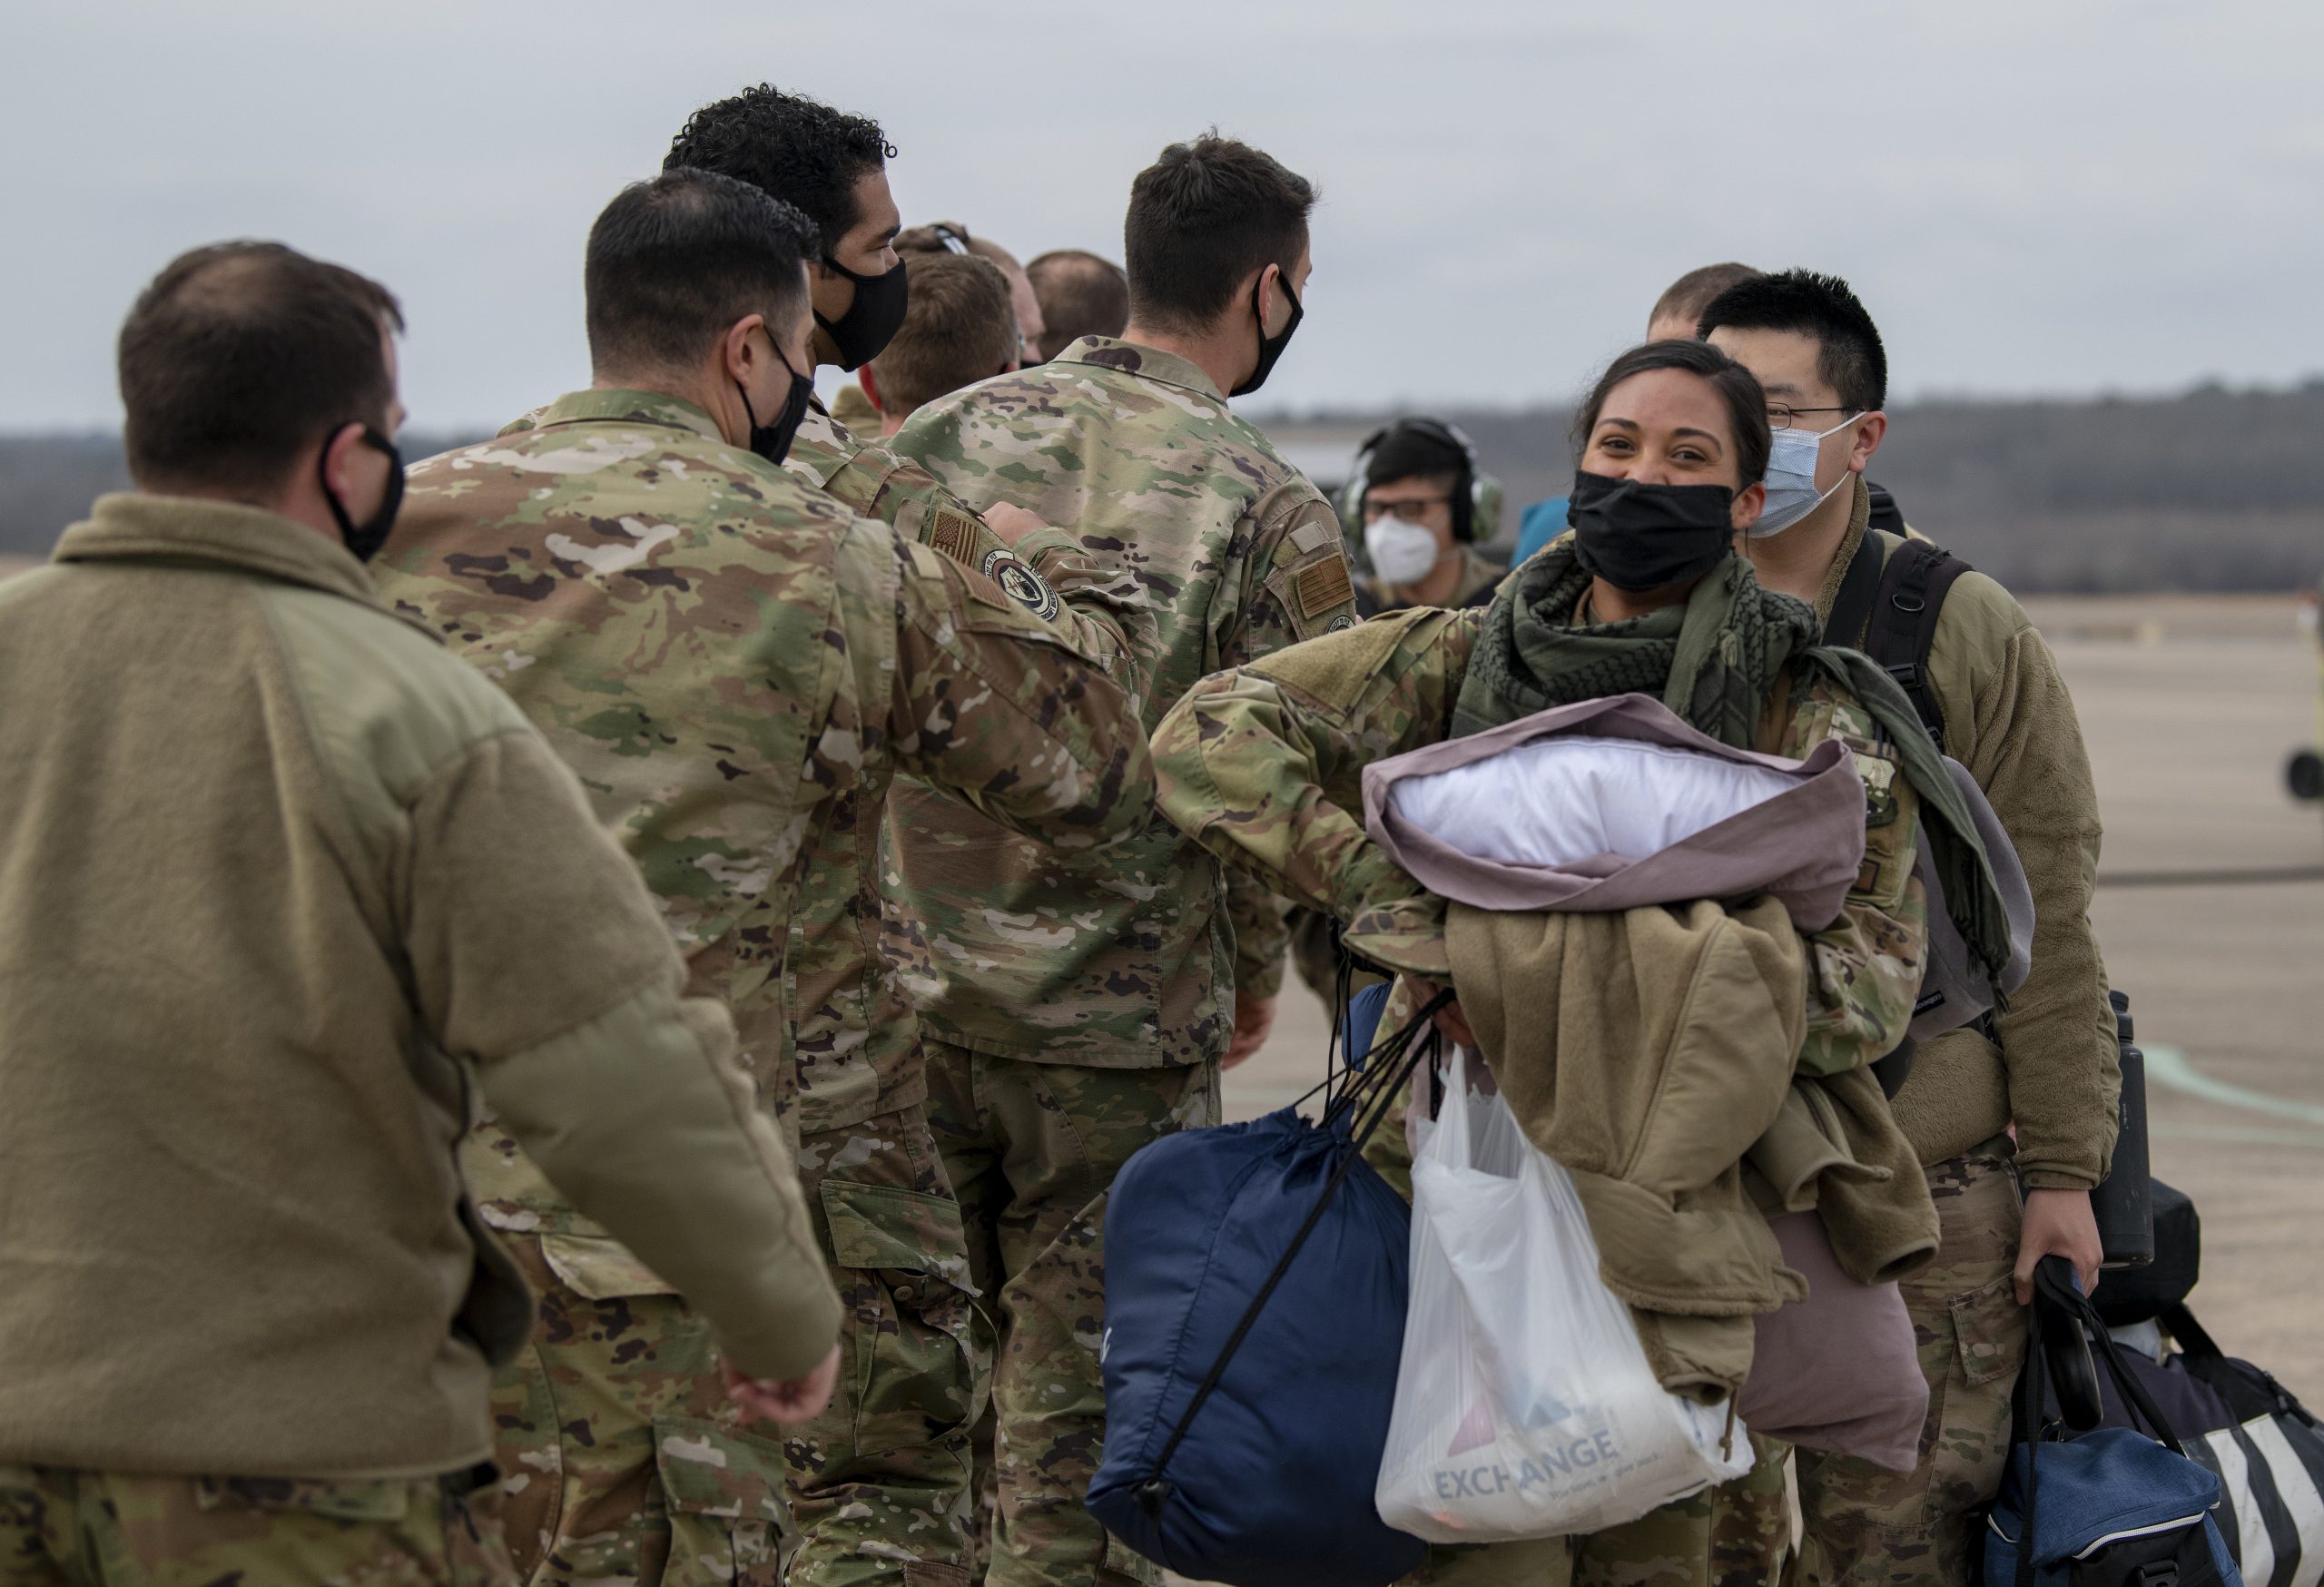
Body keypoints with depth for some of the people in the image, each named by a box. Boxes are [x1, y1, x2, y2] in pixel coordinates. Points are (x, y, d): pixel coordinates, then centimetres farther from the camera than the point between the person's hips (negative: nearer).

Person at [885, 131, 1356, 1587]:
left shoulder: (940, 439, 4)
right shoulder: (1270, 512, -9)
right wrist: (1254, 970, 10)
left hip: (901, 992, 4)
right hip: (1118, 1034, -4)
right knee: (1081, 1415, 5)